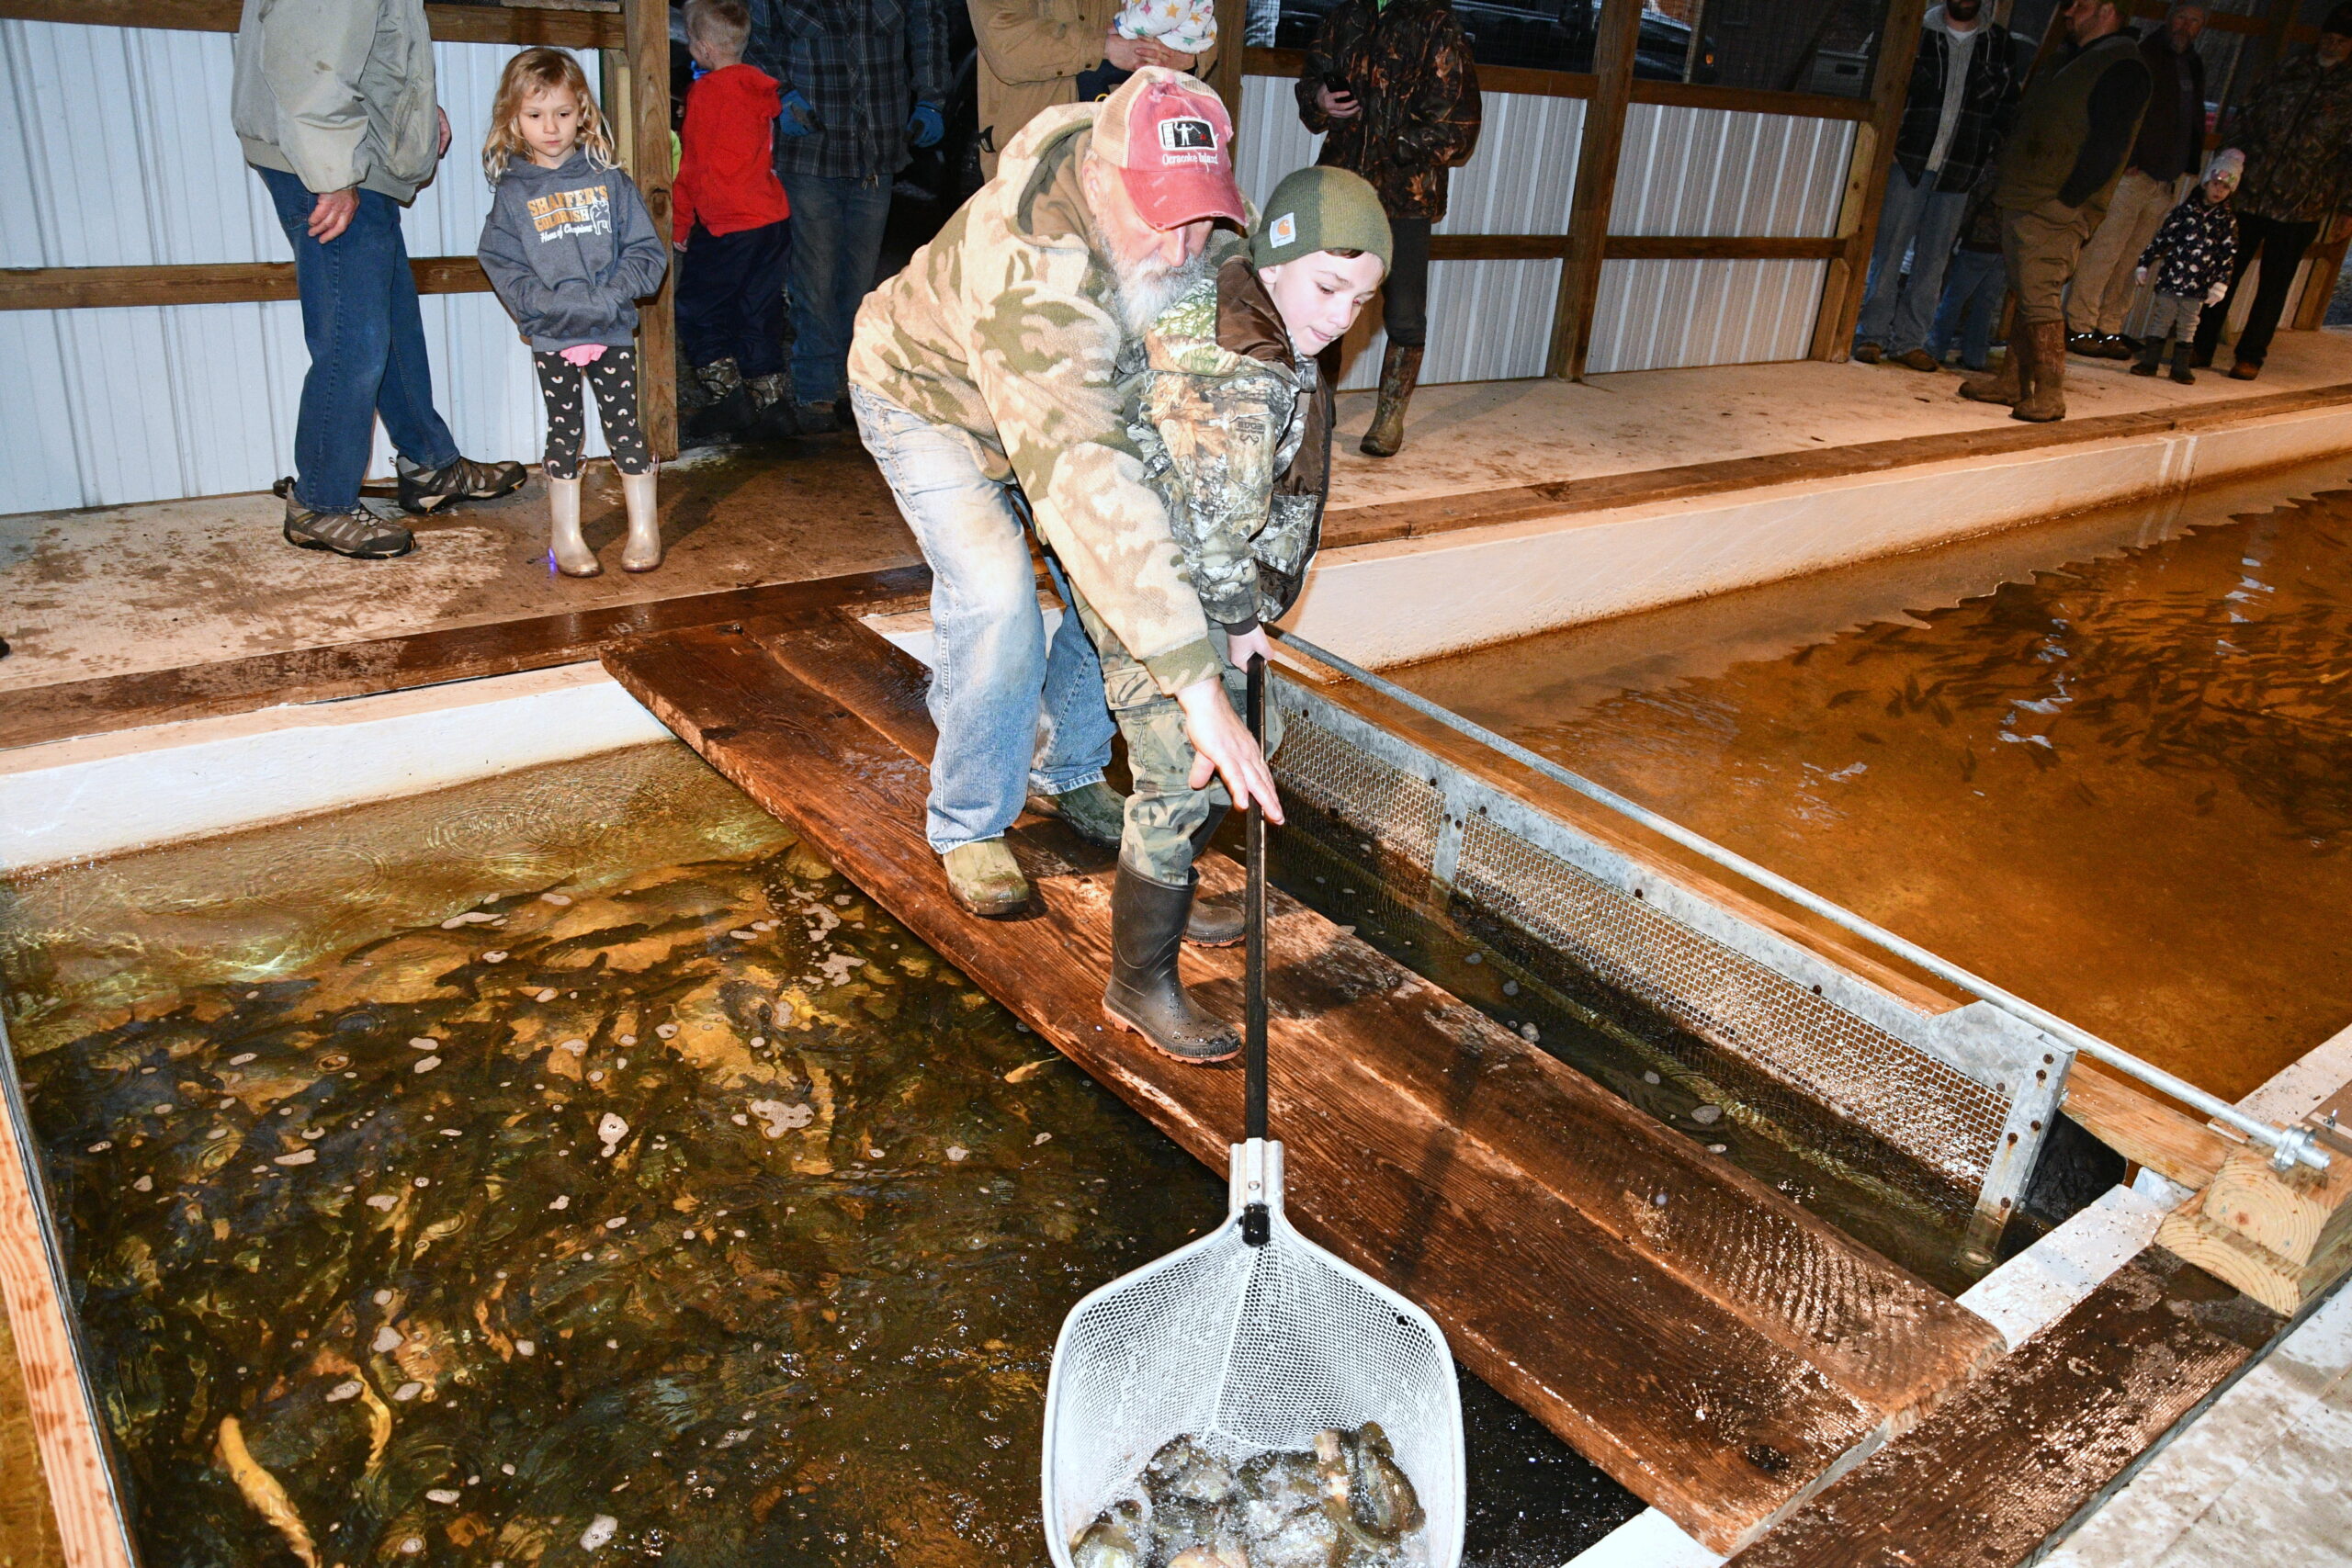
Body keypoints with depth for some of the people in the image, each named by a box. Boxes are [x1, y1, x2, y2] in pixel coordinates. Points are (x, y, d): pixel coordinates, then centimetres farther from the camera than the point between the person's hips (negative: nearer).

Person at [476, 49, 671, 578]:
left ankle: (644, 526, 18)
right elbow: (502, 267, -3)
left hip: (613, 330, 0)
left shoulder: (608, 181, 3)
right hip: (551, 336, 0)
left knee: (624, 425, 4)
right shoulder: (512, 192, 2)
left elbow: (646, 250, 0)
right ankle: (565, 536, 17)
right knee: (564, 432, 6)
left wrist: (611, 295, -15)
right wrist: (554, 305, -17)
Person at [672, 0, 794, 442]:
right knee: (759, 313, 14)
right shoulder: (762, 88, 10)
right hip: (773, 219, 7)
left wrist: (679, 224, 1)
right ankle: (771, 397, 15)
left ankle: (728, 395, 0)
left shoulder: (706, 91, -11)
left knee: (697, 311, 4)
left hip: (723, 226, -7)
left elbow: (693, 166, -9)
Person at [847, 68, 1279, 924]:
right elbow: (1081, 481, -58)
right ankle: (967, 826, 4)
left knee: (1123, 581, 0)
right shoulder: (1034, 275, -47)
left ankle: (1066, 772, 24)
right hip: (928, 400, -6)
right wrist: (1195, 683, -63)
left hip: (1067, 397, 7)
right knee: (996, 608, -20)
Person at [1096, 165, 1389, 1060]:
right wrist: (1240, 622, -13)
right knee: (1183, 782, -7)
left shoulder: (1273, 339, 5)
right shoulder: (1233, 373, -29)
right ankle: (1139, 986, 7)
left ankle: (1160, 895, 41)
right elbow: (1218, 520, -28)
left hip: (1200, 595, 11)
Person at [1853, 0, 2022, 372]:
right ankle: (1872, 335, 3)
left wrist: (1990, 153, 3)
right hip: (1910, 160, -2)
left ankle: (1909, 341, 7)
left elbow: (2008, 104, 14)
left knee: (1933, 258, 3)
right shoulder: (1920, 32, 4)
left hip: (1960, 172, 2)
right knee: (1889, 249, -3)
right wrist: (1889, 145, -4)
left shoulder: (1999, 43, 10)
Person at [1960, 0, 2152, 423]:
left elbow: (2108, 146, -17)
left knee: (2040, 300, -11)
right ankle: (2012, 383, 18)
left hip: (2055, 210, -9)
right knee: (2025, 295, 12)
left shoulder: (2121, 67, -10)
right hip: (2021, 199, 9)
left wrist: (2066, 199, -20)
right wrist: (2007, 186, 15)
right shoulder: (2066, 56, 19)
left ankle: (2049, 397, -9)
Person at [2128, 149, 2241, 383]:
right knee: (2161, 319, 3)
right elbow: (2161, 239, 5)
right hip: (2170, 277, -1)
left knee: (2188, 325, 7)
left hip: (2197, 285, 1)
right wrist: (2144, 264, 3)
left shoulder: (2228, 221, 3)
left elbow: (2228, 255, 3)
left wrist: (2220, 284, -5)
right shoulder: (2185, 210, 1)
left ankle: (2181, 367, 12)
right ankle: (2149, 361, 9)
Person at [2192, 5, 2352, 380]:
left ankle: (2250, 357, 11)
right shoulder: (2285, 71, 7)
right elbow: (2245, 119, 12)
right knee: (2225, 274, 4)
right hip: (2249, 195, 1)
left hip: (2299, 208, -1)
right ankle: (2201, 347, 14)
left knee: (2274, 286, 3)